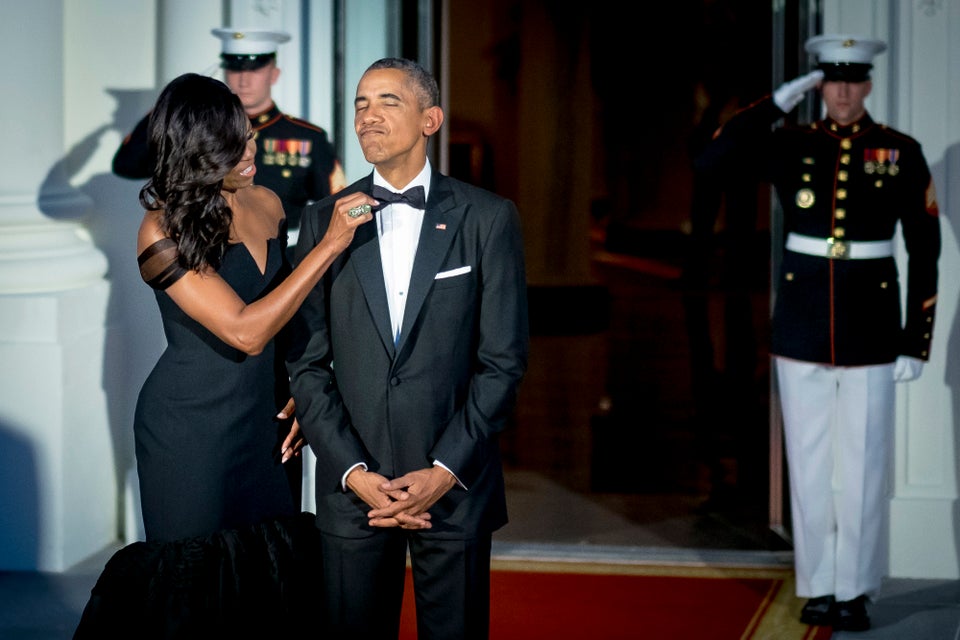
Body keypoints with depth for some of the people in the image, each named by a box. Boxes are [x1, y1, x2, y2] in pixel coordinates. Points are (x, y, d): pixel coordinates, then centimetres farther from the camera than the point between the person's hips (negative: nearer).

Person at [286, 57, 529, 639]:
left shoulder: (488, 218, 0)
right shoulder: (325, 220, 5)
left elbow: (504, 360, -3)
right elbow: (307, 362, 2)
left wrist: (445, 470, -10)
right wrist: (353, 472, -8)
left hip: (454, 484, -1)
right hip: (352, 484, 1)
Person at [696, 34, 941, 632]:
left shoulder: (902, 153, -1)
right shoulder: (793, 147, 3)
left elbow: (925, 252, 1)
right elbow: (709, 160, -9)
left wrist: (916, 342, -3)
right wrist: (777, 102, -11)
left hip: (870, 324, -2)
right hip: (801, 322, 2)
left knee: (863, 462, 0)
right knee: (808, 460, 6)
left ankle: (856, 591, 10)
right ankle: (818, 587, 16)